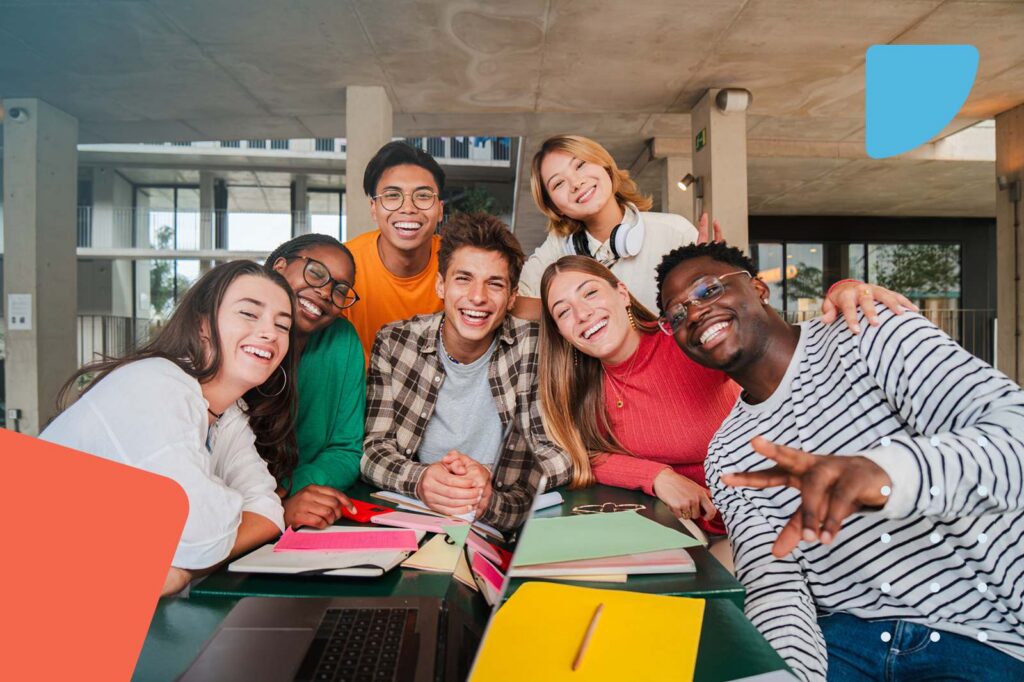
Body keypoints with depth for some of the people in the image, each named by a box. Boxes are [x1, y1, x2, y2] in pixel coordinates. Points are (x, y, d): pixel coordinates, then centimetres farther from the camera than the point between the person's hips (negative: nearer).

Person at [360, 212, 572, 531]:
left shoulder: (534, 346, -7)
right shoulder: (394, 342, -3)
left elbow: (560, 453, -7)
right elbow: (374, 448, -3)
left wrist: (490, 480, -26)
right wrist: (419, 480, -25)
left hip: (500, 528, 1)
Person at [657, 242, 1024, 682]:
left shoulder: (871, 337, -9)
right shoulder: (726, 458, 3)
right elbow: (773, 585, -4)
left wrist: (889, 470, -41)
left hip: (986, 637, -2)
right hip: (841, 635, 3)